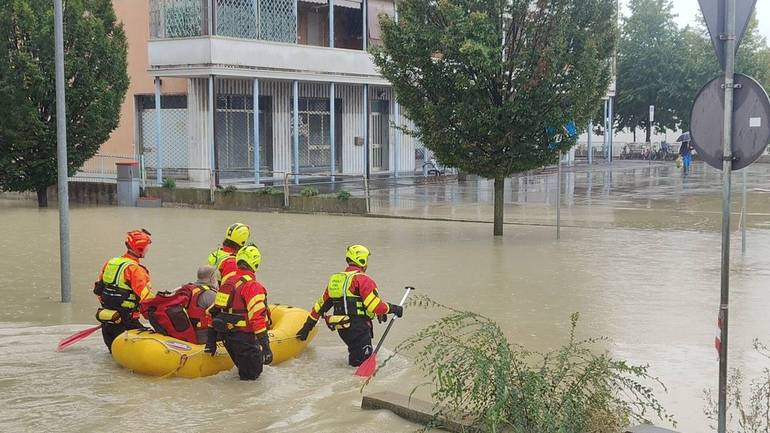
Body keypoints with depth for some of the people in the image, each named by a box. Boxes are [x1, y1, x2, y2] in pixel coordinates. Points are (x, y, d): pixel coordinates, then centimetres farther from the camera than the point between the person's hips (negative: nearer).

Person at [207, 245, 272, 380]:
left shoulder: (226, 280, 10)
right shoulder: (253, 286, -16)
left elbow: (215, 311, 13)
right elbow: (258, 317, -22)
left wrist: (211, 341, 18)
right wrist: (265, 346, -20)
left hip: (226, 335, 8)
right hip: (244, 337, -8)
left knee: (244, 369, 22)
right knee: (252, 375, 1)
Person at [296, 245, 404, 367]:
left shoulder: (334, 280, 16)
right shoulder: (363, 280, -10)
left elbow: (321, 305, 20)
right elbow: (375, 306, -17)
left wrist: (307, 327, 25)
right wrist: (393, 308, -1)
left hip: (342, 329, 8)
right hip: (358, 328, -8)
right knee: (363, 363, -8)